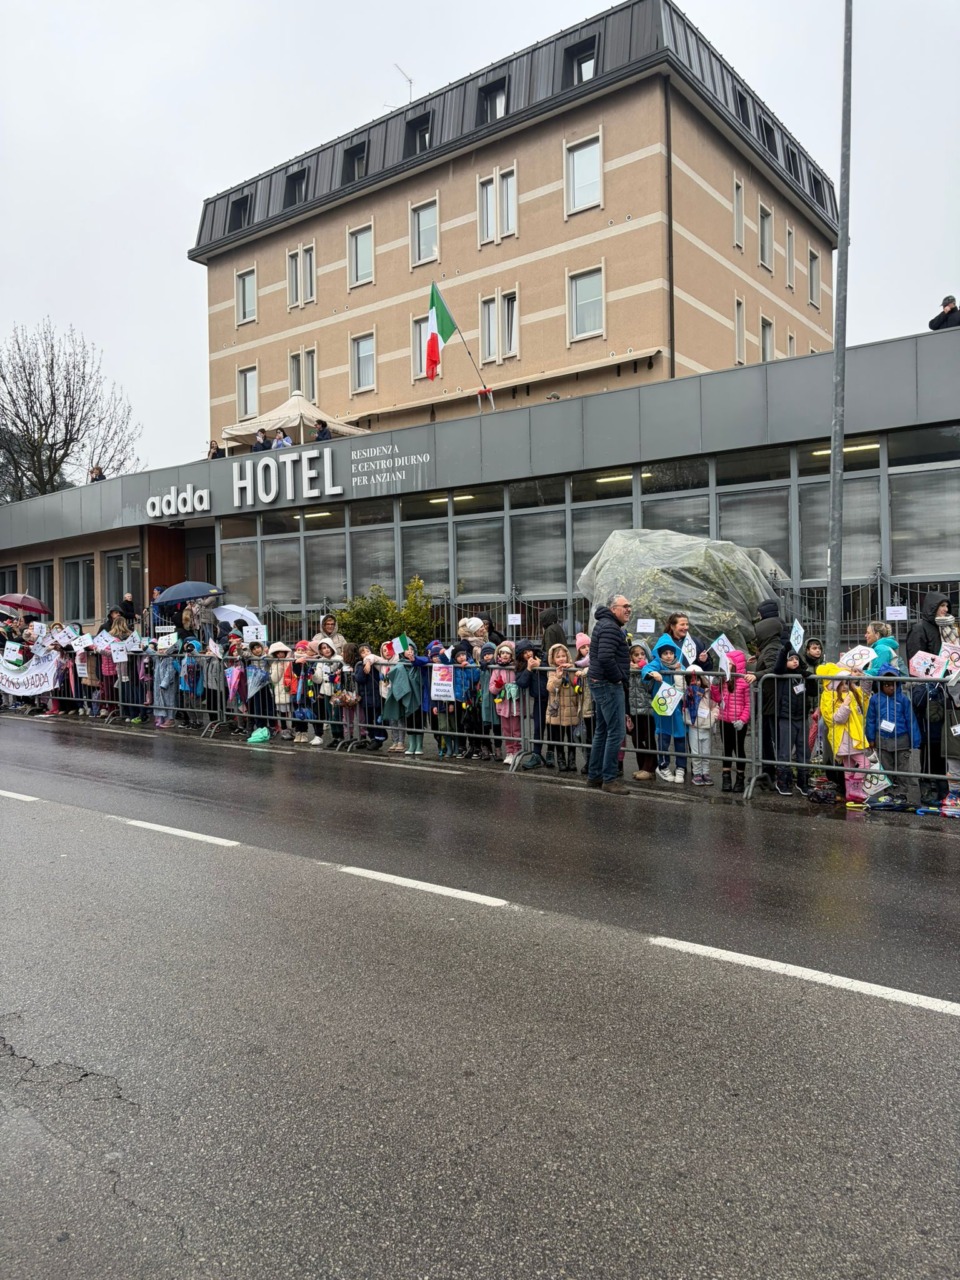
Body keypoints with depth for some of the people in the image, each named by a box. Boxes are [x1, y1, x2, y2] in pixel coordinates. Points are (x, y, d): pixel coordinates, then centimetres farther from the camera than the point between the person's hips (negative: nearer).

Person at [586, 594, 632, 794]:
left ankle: (594, 775, 23)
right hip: (609, 685, -11)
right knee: (616, 731, -9)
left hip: (600, 683, 11)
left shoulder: (604, 624, 19)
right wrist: (620, 678, -16)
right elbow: (605, 658, -28)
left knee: (602, 731, 16)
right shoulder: (610, 627, -15)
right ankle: (609, 779, -5)